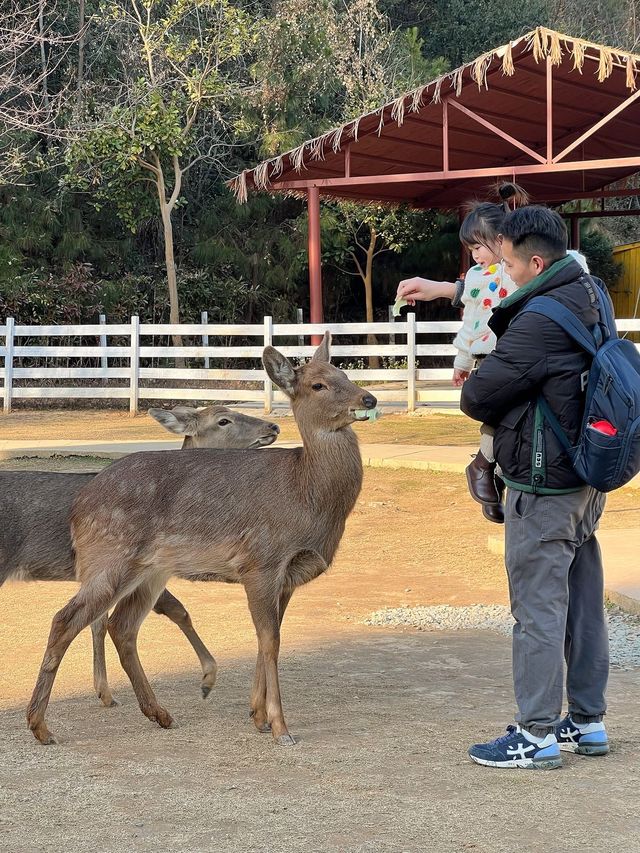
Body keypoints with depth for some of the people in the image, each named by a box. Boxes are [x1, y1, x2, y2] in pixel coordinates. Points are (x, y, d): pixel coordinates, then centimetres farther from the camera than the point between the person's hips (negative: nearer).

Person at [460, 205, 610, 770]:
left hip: (543, 488, -9)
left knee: (537, 606, -2)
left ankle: (537, 734, 4)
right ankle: (587, 722, 24)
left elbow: (478, 396, -16)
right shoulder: (587, 295, 5)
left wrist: (478, 396, 7)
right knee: (583, 601, 14)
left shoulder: (539, 322, -23)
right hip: (587, 481, 9)